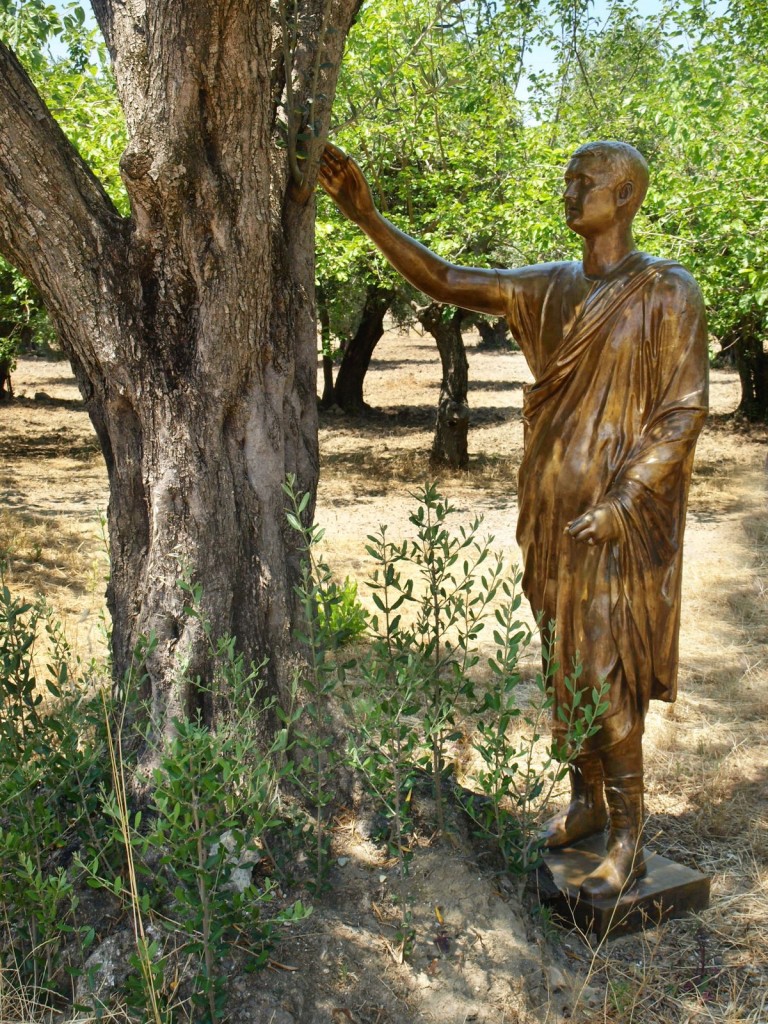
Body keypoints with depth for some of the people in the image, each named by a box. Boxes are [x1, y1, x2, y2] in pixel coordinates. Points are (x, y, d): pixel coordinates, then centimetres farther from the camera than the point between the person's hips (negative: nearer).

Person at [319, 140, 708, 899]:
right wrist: (368, 217, -2)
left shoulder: (667, 292, -9)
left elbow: (684, 410, -11)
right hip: (553, 508, 6)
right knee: (565, 661, 14)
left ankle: (628, 841, 14)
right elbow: (444, 282, 7)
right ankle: (587, 801, 32)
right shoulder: (552, 288, 8)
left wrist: (622, 503, -19)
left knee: (606, 674, -3)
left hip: (620, 514, -6)